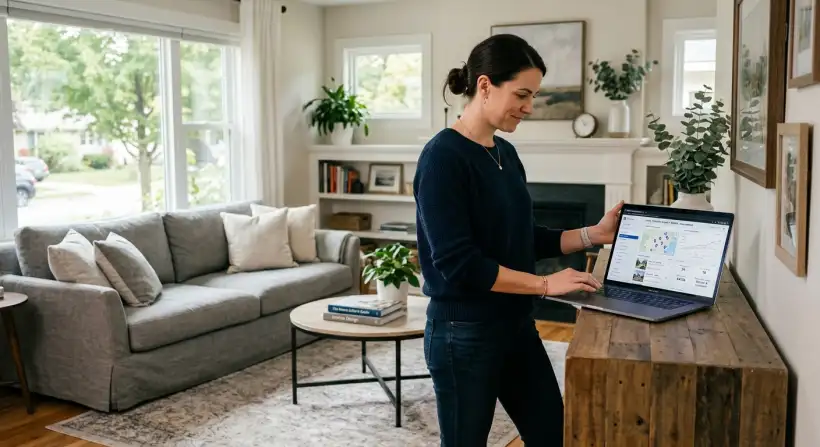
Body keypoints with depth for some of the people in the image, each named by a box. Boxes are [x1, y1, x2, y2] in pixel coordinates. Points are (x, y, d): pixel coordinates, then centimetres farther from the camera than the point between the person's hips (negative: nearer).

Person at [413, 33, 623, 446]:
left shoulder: (506, 153, 8)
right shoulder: (443, 157, -18)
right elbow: (457, 263, -24)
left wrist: (593, 234, 3)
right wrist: (545, 284, -20)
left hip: (516, 325, 8)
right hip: (463, 334, -8)